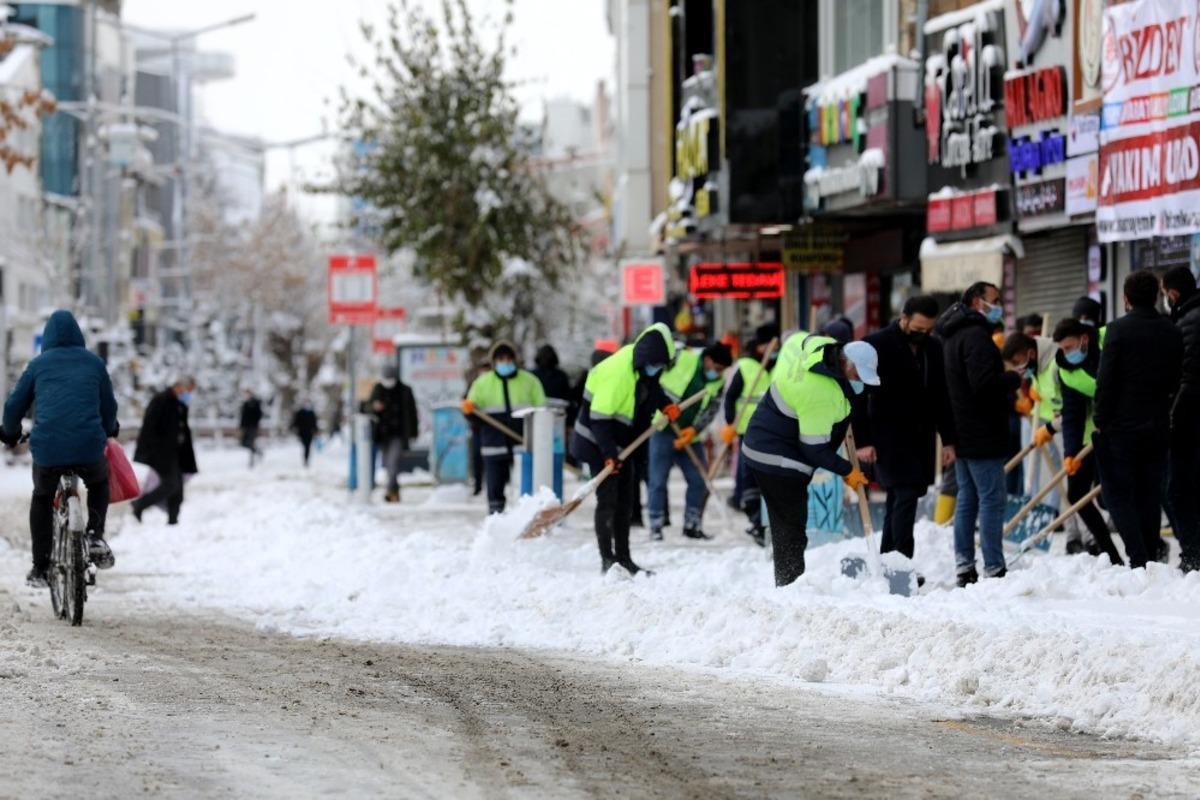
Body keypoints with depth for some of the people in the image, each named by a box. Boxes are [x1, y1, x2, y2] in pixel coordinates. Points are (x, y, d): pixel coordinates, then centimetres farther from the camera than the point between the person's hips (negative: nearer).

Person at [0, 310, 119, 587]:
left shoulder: (38, 364, 10)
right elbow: (109, 405, 21)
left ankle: (40, 568, 19)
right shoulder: (94, 363, 12)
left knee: (42, 499, 24)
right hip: (89, 446, 0)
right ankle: (96, 535, 8)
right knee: (99, 485, 32)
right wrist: (108, 430, 43)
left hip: (47, 448, 0)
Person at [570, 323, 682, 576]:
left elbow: (651, 387, 21)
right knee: (607, 498, -10)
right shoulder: (618, 371, -31)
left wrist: (666, 404, 1)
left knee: (625, 498, 12)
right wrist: (608, 453, -30)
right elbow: (599, 417, -30)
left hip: (621, 444, 9)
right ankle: (607, 560, -6)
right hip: (598, 443, -9)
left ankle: (623, 558, 20)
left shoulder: (644, 365, -3)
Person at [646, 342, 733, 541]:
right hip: (664, 428, -5)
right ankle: (656, 527, 4)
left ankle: (692, 525, 17)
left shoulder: (718, 382, 2)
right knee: (658, 480, -3)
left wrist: (694, 430, -18)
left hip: (689, 435, 5)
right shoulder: (681, 359, -12)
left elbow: (711, 411, -2)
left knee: (700, 481, 3)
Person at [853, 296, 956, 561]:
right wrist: (863, 441, -13)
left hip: (922, 437, 6)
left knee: (899, 498, 8)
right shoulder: (877, 345, -10)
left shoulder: (934, 348, 8)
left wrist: (948, 440, 10)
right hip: (889, 436, -6)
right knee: (906, 494, -15)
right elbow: (859, 396, -9)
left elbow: (942, 397, 14)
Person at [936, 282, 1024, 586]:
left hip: (960, 433, 10)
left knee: (967, 497, 13)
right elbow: (984, 383, -25)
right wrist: (1013, 378, -10)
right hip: (982, 435, -10)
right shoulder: (976, 336, -16)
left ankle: (964, 567, 15)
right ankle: (994, 569, -9)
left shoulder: (953, 335, 17)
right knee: (992, 498, -8)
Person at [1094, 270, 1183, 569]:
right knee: (1150, 497, 10)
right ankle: (1150, 558, 11)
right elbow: (1177, 382, 12)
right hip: (1158, 428, 5)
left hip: (1122, 426, -5)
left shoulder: (1119, 329, -10)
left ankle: (1138, 558, -15)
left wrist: (1101, 421, -4)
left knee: (1117, 494, -1)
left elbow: (1106, 380, -12)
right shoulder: (1173, 333, 6)